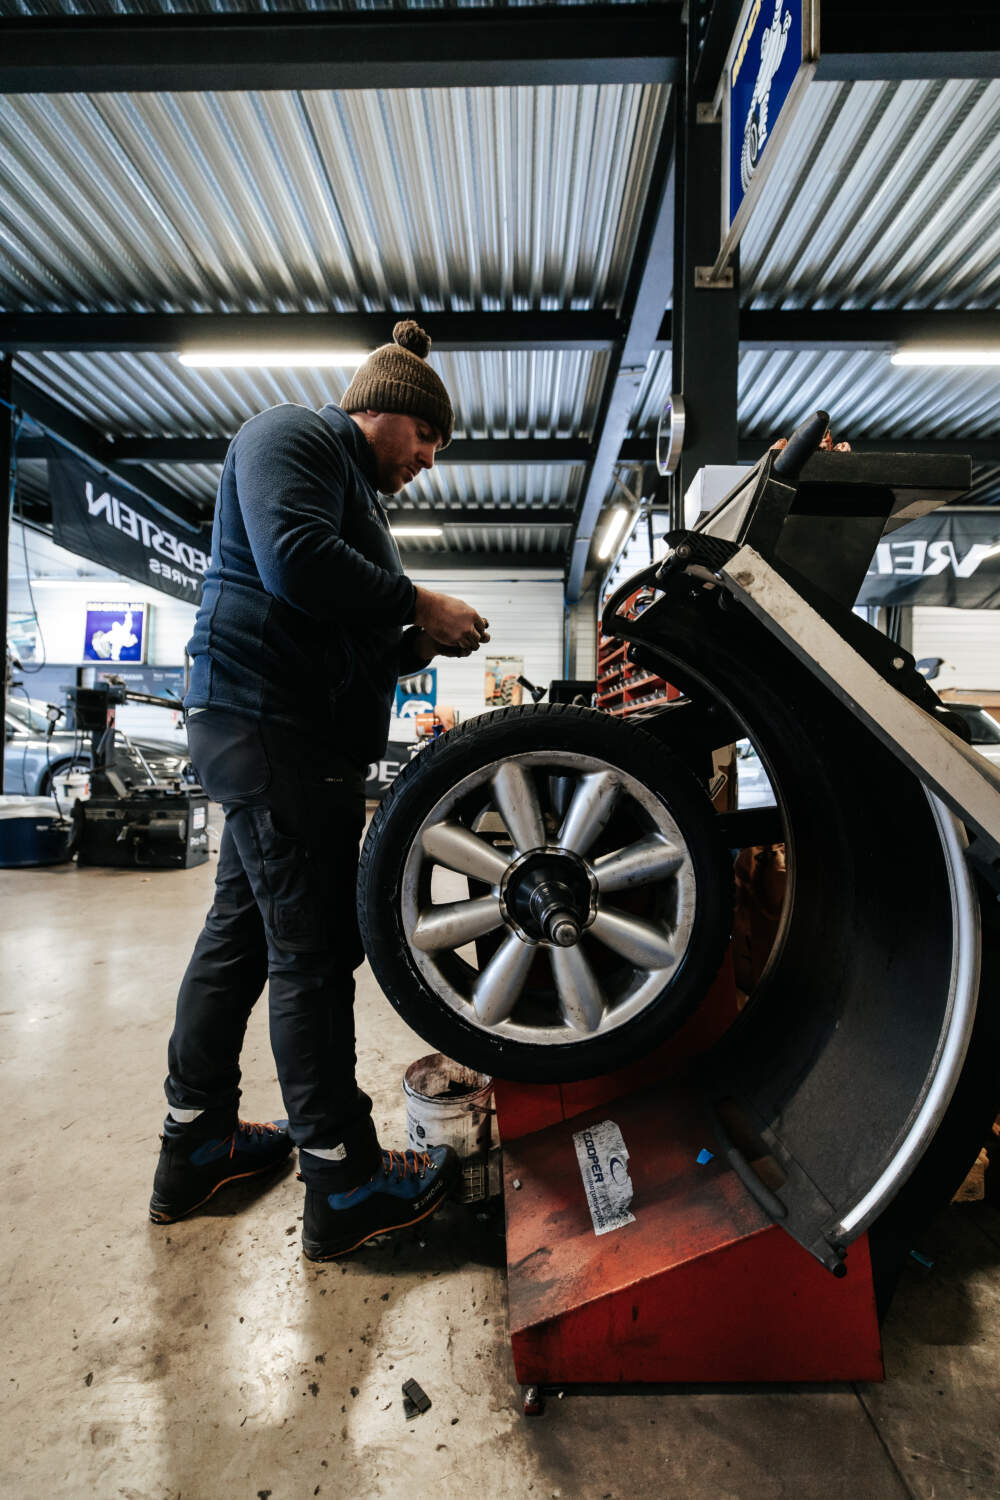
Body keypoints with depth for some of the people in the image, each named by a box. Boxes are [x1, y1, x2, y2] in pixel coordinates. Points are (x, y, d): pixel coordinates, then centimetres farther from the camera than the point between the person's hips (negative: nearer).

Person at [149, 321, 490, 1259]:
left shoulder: (354, 490, 29)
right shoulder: (292, 436, 0)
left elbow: (352, 643, 27)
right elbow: (294, 561, -21)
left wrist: (422, 643, 10)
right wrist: (419, 607, -13)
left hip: (299, 734, 11)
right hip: (271, 724, -11)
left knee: (241, 933, 14)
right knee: (312, 951, -6)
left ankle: (195, 1144, 30)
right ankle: (344, 1187, 8)